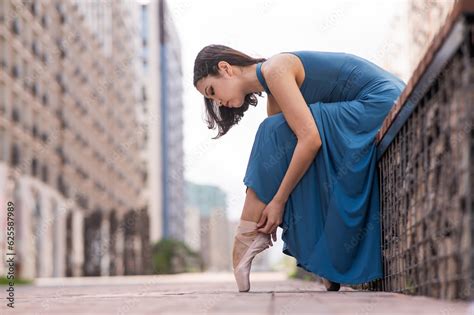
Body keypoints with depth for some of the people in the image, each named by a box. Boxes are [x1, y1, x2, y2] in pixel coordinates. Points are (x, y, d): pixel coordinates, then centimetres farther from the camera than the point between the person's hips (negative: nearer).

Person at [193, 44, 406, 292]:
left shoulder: (274, 69, -14)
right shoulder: (273, 92, 15)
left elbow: (310, 138, -22)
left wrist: (278, 200, -16)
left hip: (380, 104, -10)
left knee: (276, 134, -12)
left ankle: (249, 237, -5)